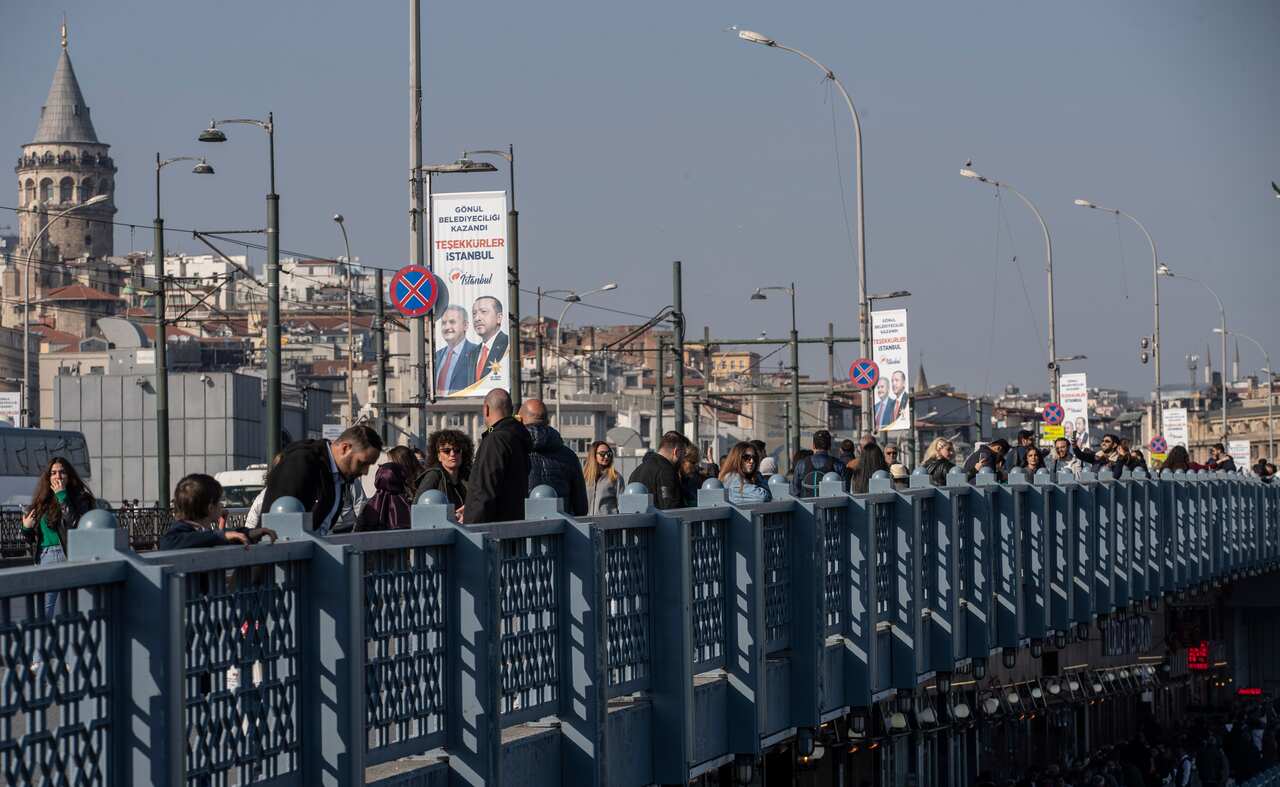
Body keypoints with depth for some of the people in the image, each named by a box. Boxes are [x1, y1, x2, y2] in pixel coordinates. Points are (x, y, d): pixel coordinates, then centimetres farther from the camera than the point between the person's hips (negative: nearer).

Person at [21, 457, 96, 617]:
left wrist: (62, 496, -16)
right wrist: (26, 528, -3)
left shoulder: (79, 498, -1)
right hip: (43, 558, 5)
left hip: (67, 557, -5)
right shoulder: (42, 501, 13)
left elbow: (75, 524, -20)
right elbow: (32, 538, 19)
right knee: (44, 612, 5)